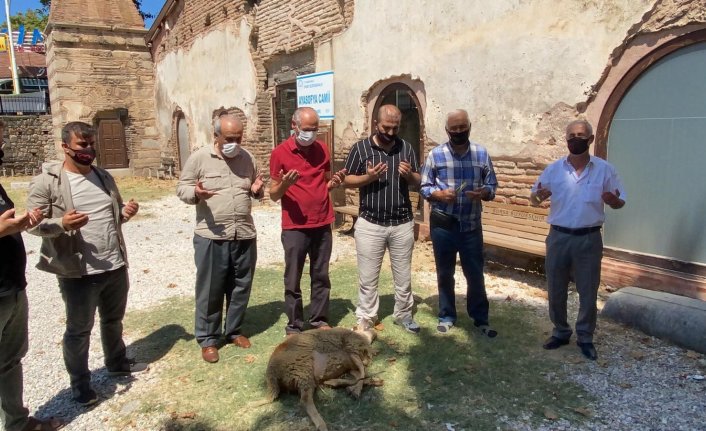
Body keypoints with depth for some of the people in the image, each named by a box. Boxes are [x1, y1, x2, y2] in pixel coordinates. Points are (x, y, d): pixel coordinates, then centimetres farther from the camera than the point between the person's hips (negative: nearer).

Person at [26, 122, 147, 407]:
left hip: (115, 265, 6)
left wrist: (126, 212, -5)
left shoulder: (104, 177, 9)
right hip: (77, 272, -5)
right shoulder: (46, 181, -10)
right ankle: (80, 383, 27)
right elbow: (34, 224, -10)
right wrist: (61, 224, -29)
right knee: (79, 329, 10)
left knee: (113, 320, 23)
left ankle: (117, 362, 44)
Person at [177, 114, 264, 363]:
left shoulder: (248, 158, 7)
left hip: (245, 236, 4)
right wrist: (195, 193, -22)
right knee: (210, 290, 5)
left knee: (240, 288, 14)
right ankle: (208, 339, 20)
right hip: (211, 237, -4)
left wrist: (257, 190, -5)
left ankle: (234, 331, 32)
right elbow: (182, 188, 0)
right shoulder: (199, 158, -4)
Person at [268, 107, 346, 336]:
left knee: (321, 276, 14)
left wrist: (335, 182, -7)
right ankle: (294, 325, 19)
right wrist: (283, 185, -26)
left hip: (323, 225, 4)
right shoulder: (280, 152, -8)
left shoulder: (322, 149, 5)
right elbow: (274, 195, -4)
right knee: (293, 281, 6)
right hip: (294, 227, -4)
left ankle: (319, 319, 28)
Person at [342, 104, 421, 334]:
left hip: (402, 223, 2)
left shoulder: (406, 148, 4)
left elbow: (417, 182, 9)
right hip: (370, 224, -2)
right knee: (367, 277, 7)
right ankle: (365, 319, 23)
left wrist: (409, 174, -13)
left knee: (403, 275, 14)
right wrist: (368, 177, -19)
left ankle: (404, 315, 32)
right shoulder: (360, 148, -3)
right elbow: (346, 180, -1)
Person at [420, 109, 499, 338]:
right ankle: (446, 316, 28)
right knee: (445, 273, 12)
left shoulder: (482, 153, 1)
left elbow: (492, 185, 4)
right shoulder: (435, 154, -3)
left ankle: (481, 319, 25)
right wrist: (439, 194, -20)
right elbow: (424, 187, 0)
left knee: (475, 274, 8)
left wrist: (483, 193, -18)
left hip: (471, 224, 1)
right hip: (442, 224, -1)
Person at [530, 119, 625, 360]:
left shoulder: (605, 169, -2)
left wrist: (613, 201, -21)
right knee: (555, 291, 10)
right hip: (559, 237, 1)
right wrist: (537, 196, -18)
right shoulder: (553, 169, 1)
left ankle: (585, 338, 24)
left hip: (589, 239, -1)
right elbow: (534, 197, 7)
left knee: (588, 292, 7)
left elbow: (620, 203, 3)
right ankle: (561, 332, 28)